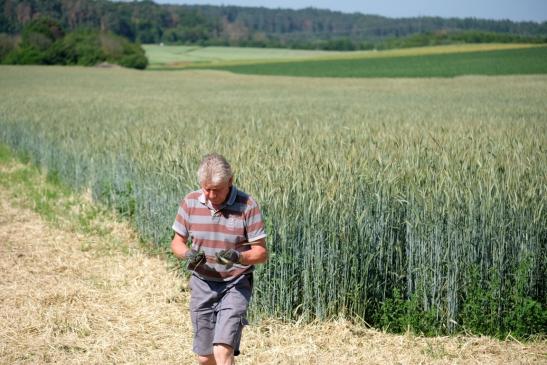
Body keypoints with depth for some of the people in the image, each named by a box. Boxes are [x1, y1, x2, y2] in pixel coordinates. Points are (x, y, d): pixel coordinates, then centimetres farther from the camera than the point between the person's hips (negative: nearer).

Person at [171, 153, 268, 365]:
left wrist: (238, 257, -30)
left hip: (236, 286, -4)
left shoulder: (247, 206, -13)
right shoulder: (190, 203, -3)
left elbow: (261, 253, -9)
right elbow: (177, 242, 7)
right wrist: (187, 255, -16)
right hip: (202, 284, 4)